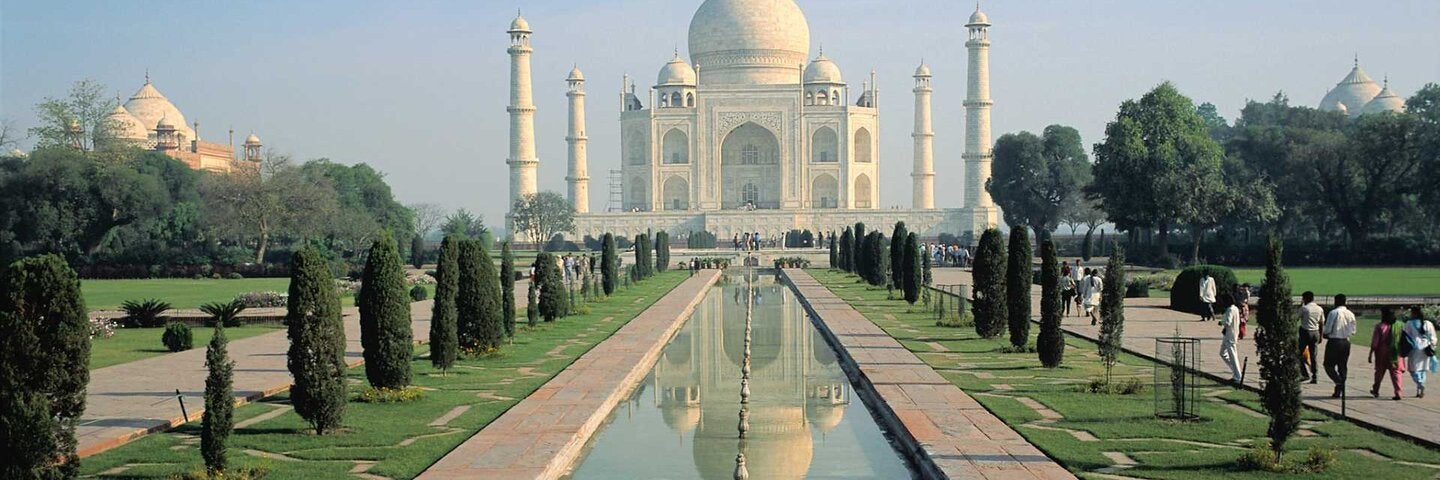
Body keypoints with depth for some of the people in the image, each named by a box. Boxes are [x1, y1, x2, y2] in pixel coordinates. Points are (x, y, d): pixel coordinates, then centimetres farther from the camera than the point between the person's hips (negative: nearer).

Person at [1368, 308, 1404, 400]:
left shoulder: (1380, 326, -10)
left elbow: (1374, 343, -11)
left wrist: (1370, 355, -5)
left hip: (1382, 354, -2)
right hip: (1396, 354, 2)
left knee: (1379, 372, 15)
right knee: (1396, 372, 3)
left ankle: (1375, 390, 30)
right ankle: (1398, 393, -9)